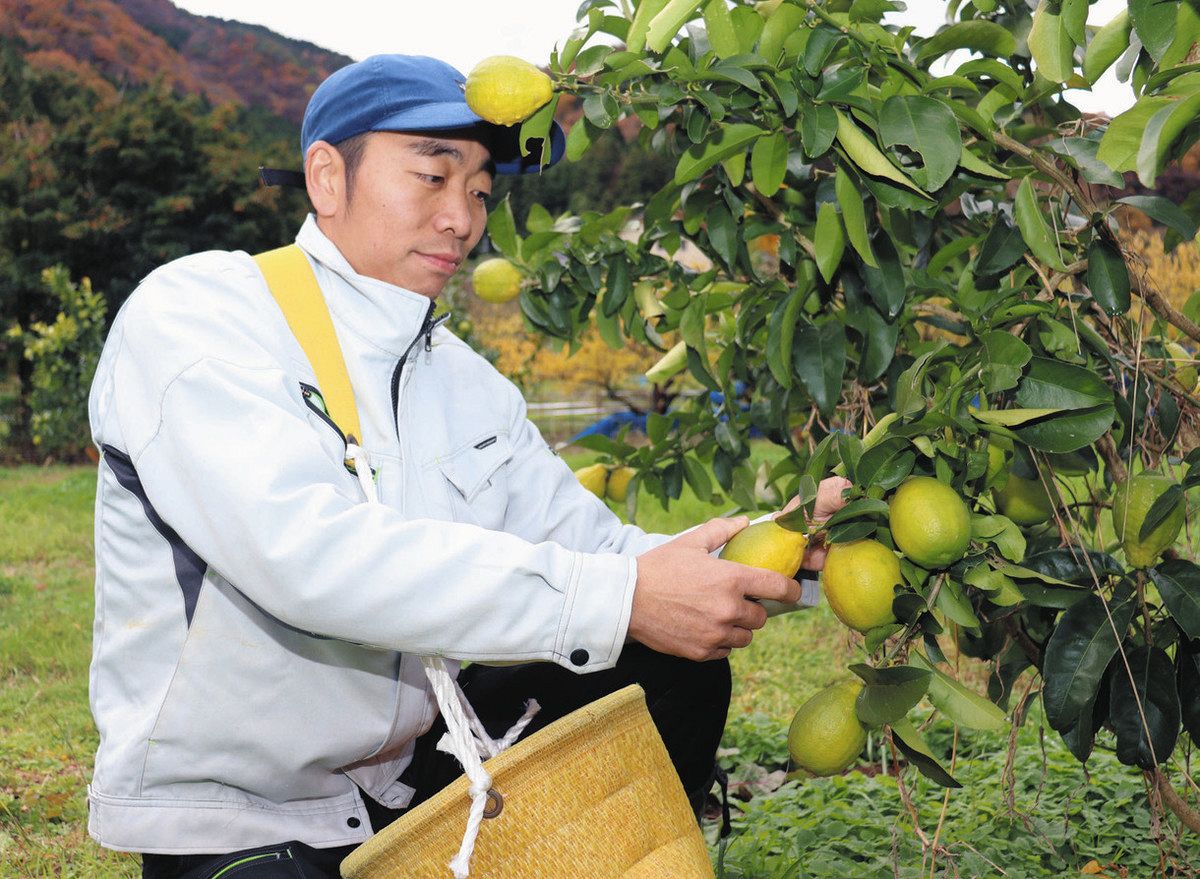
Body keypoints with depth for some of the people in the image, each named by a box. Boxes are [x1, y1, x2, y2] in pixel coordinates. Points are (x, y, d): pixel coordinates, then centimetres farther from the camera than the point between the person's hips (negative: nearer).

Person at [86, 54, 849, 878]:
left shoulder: (469, 385, 9)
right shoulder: (194, 312, -15)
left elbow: (589, 546, 5)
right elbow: (307, 550, -30)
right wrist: (619, 600, -33)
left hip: (411, 771, 7)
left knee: (675, 671, -3)